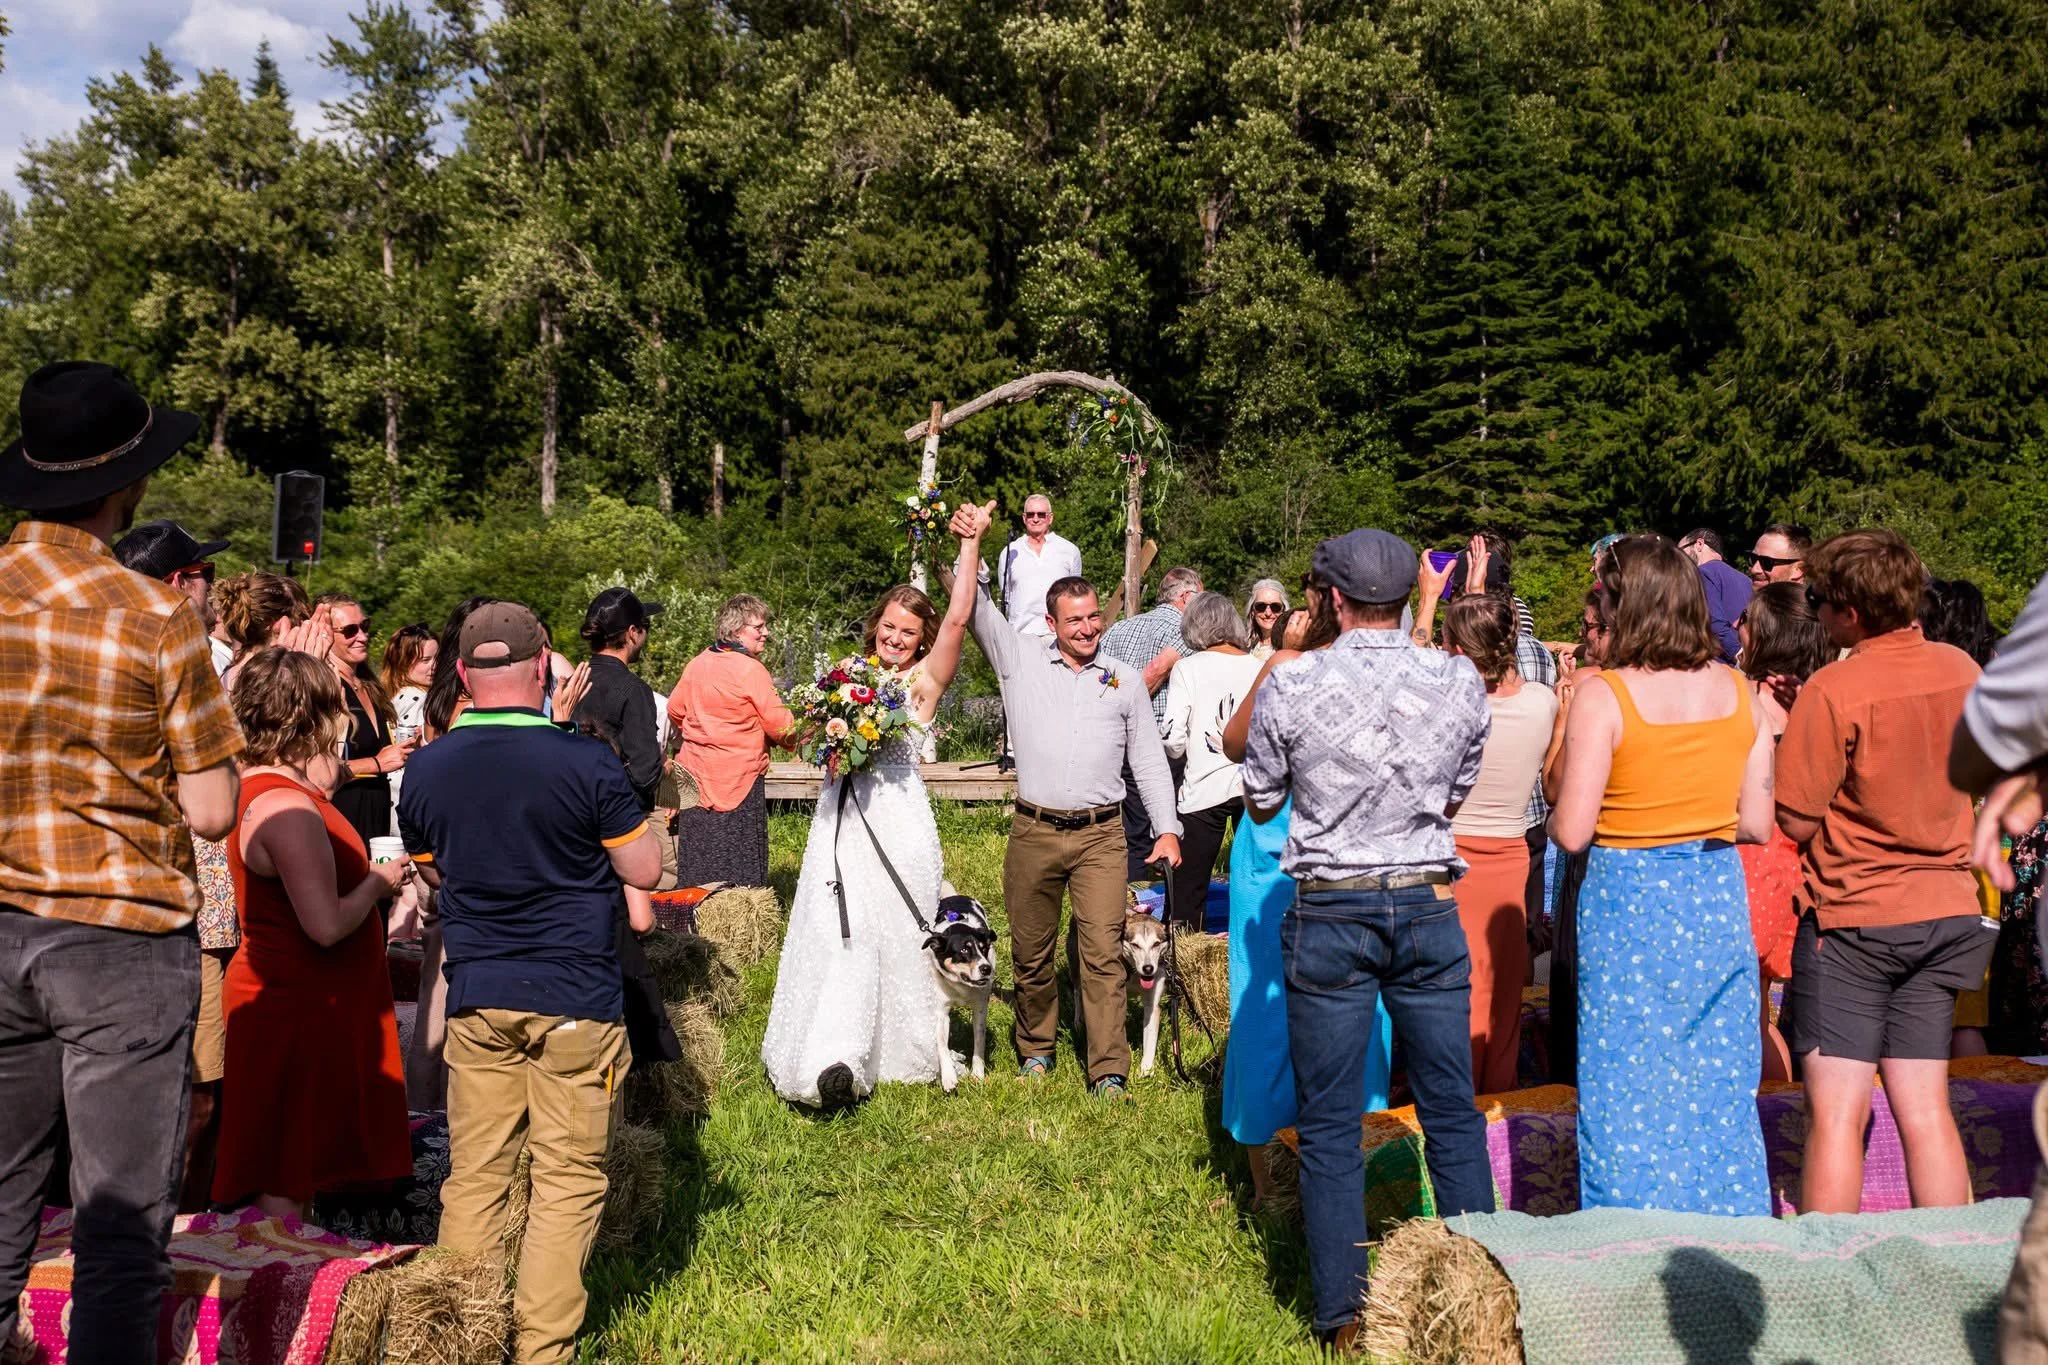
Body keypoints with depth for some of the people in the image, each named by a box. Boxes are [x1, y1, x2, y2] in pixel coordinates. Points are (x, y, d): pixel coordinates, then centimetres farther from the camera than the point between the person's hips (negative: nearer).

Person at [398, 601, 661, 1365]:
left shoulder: (425, 770, -1)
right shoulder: (584, 762, -15)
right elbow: (644, 870, -7)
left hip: (475, 994, 4)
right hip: (576, 994, -4)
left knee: (474, 1172, 13)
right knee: (568, 1176, 6)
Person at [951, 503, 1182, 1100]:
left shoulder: (1125, 679, 10)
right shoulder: (1021, 659, 8)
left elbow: (1148, 759, 12)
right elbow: (975, 610, 0)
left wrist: (1167, 829, 4)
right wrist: (970, 544, -13)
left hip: (1101, 834, 0)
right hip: (1033, 831, 1)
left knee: (1104, 951, -8)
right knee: (1031, 954, 9)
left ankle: (1109, 1072, -6)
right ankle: (1035, 1048, 29)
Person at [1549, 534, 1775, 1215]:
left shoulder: (1603, 695, -13)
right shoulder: (1737, 691, 1)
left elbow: (1571, 831, -15)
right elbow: (1757, 823, 3)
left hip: (1629, 901, -4)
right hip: (1717, 900, 5)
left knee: (1629, 1092, 6)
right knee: (1719, 1090, 14)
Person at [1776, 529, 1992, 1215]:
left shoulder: (1832, 690, -18)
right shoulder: (1963, 670, 1)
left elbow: (1797, 821, -14)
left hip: (1850, 914, -6)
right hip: (1946, 912, 6)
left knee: (1836, 1112, -1)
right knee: (1925, 1107, 12)